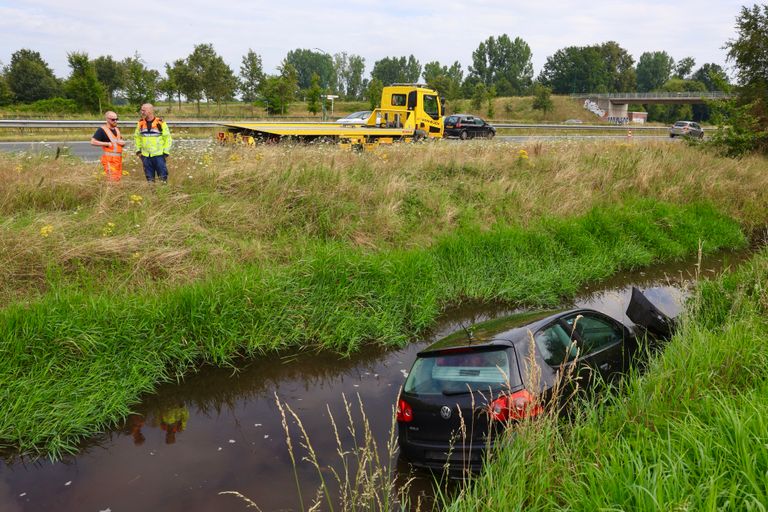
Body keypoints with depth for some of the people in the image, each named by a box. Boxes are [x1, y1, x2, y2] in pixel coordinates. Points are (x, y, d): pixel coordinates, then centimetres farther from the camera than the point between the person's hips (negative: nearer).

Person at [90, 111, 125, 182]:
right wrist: (107, 144, -16)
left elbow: (121, 141, 28)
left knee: (118, 178, 10)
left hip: (118, 158, 8)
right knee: (113, 180, -13)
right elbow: (93, 142, -16)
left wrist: (122, 143, 3)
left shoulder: (117, 129, 17)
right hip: (109, 159, -8)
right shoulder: (102, 130, -7)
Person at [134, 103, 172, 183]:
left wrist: (166, 152, -6)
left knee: (162, 175, -1)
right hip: (145, 155, 4)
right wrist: (138, 150, 8)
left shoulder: (160, 123, -6)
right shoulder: (140, 123, 7)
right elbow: (137, 137, 17)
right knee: (149, 175, 11)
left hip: (159, 155, -4)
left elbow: (167, 138, -2)